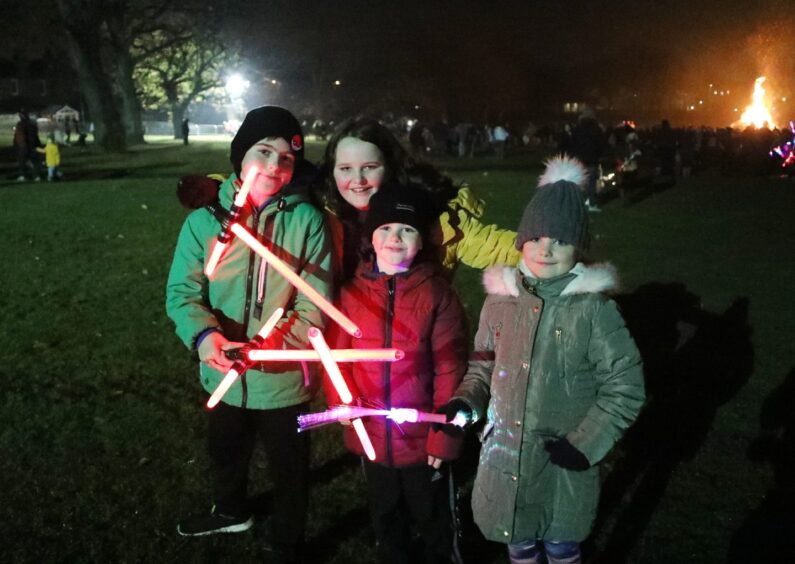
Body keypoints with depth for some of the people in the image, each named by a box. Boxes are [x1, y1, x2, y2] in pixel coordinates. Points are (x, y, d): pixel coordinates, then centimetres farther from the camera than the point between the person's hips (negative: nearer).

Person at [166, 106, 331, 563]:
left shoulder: (306, 220, -15)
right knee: (226, 455, 29)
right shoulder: (205, 219, -9)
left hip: (283, 378, -3)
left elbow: (314, 306, -16)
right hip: (223, 376, 3)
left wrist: (267, 345, -30)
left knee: (289, 469, 17)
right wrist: (204, 334, -30)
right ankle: (231, 512, 61)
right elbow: (183, 291, -9)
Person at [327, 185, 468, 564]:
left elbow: (449, 370, -13)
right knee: (386, 522, 25)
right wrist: (341, 401, -12)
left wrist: (444, 436, -13)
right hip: (371, 437, 3)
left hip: (422, 438, -3)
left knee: (434, 522, 19)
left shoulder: (437, 294, -13)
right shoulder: (353, 292, -3)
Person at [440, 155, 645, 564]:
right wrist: (465, 402, -8)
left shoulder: (594, 308, -14)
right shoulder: (500, 300, -3)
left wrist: (584, 443, -16)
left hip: (564, 464, -3)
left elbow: (625, 386, -10)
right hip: (505, 458, 3)